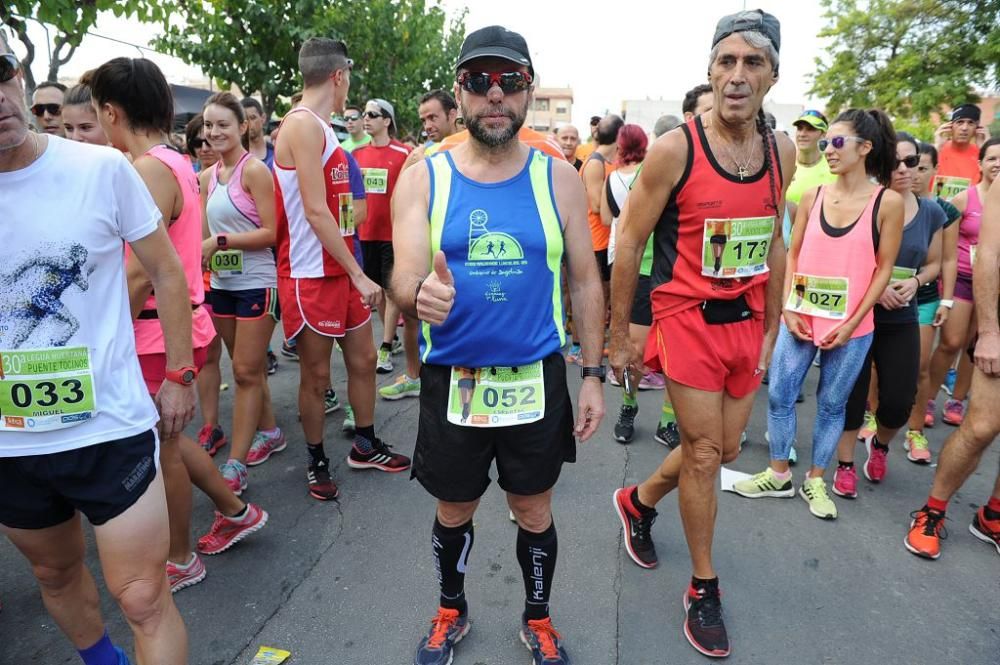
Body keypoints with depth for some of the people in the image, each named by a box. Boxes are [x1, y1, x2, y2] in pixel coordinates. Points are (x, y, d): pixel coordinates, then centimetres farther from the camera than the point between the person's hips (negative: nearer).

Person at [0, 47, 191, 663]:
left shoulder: (102, 168, -11)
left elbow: (167, 271, -2)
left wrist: (179, 376, -1)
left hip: (112, 427, -3)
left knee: (143, 600, 1)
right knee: (56, 573, 23)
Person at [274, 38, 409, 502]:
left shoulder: (321, 128, 16)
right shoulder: (302, 124, -14)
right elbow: (316, 211, -22)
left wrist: (355, 272, 16)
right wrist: (359, 274, -22)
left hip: (341, 270, 9)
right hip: (310, 276, -9)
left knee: (363, 359, 15)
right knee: (315, 374, 5)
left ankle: (365, 446, 32)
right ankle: (317, 463, 23)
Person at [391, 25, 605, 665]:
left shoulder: (558, 178, -2)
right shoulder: (423, 179, -4)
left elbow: (585, 281, 2)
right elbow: (404, 277, -12)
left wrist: (594, 375, -1)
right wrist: (420, 292, -37)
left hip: (537, 378, 0)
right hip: (452, 379, 0)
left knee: (534, 513, 16)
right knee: (453, 511, 18)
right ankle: (452, 611, 46)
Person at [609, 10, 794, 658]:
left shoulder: (782, 150, 2)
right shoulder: (674, 148, -14)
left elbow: (774, 244, 12)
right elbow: (629, 245, -9)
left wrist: (771, 331, 12)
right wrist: (619, 338, -5)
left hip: (746, 322, 6)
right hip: (688, 318, -5)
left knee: (724, 449, 14)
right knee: (704, 452, 0)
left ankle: (637, 502, 42)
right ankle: (704, 588, 22)